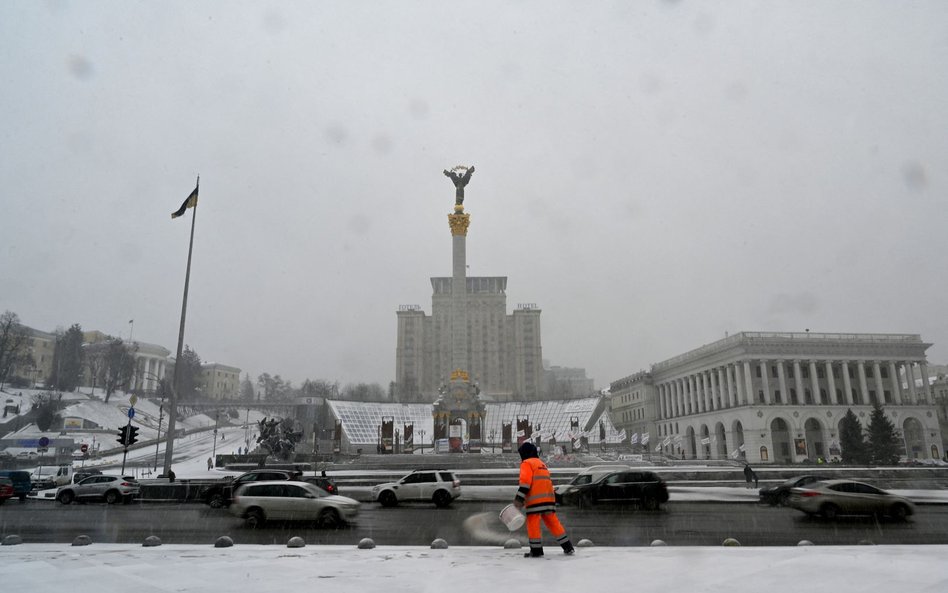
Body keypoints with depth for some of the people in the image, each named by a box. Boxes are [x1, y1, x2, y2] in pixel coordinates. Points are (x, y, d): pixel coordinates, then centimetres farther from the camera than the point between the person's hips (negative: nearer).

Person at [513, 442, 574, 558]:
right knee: (552, 522, 11)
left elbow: (525, 481, -13)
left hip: (536, 499, -8)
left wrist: (519, 498, -16)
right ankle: (568, 547, 12)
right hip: (548, 498, 8)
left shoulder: (527, 463, 0)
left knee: (533, 524, 0)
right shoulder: (541, 464, 26)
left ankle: (536, 550, 1)